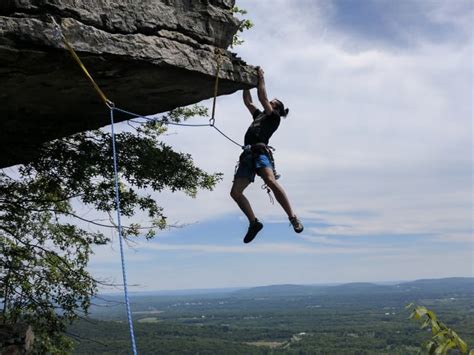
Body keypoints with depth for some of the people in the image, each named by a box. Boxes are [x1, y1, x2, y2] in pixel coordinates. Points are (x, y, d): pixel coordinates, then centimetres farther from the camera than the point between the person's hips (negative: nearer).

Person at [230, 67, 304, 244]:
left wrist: (261, 77, 15)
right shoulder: (259, 115, 32)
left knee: (271, 181, -34)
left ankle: (293, 218, -33)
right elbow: (247, 101, 36)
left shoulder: (274, 117, 12)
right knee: (235, 192, -6)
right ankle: (254, 222, 3)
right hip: (248, 154, 8)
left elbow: (262, 97, 6)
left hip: (261, 152, -7)